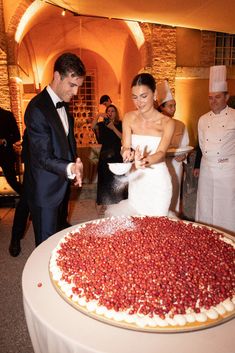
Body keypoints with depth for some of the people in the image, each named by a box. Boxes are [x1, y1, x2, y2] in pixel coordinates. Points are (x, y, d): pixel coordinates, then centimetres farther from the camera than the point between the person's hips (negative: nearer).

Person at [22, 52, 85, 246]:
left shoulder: (63, 103, 6)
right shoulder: (37, 109, -23)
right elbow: (44, 158, -25)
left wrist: (75, 164, 7)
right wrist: (70, 168, -42)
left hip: (61, 185, 9)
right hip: (45, 190, -8)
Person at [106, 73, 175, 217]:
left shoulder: (167, 122, -9)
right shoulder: (129, 118, -1)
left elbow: (161, 152, -19)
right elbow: (125, 147, -6)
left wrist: (145, 160, -41)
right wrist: (127, 153, -31)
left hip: (157, 182, -2)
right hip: (135, 180, 3)